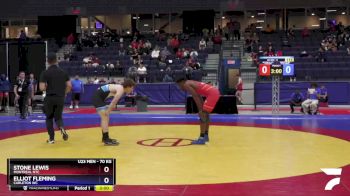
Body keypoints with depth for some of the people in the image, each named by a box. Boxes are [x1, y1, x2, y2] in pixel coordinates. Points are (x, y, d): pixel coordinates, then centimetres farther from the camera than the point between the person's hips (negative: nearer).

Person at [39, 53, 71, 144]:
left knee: (49, 118, 16)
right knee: (58, 117, 17)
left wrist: (47, 87, 10)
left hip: (50, 98, -2)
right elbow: (69, 86, 2)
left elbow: (42, 88, -12)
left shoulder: (45, 73, -6)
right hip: (60, 98, 2)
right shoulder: (63, 72, 4)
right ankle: (62, 128, -15)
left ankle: (51, 138, 14)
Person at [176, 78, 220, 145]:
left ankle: (201, 138, -10)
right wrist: (201, 109, 22)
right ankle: (206, 135, 29)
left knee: (202, 115, -8)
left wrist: (200, 110, -13)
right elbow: (199, 97, 25)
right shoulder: (191, 84, 25)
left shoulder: (186, 85, -3)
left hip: (212, 94, -10)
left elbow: (196, 97, -12)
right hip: (215, 92, 10)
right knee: (205, 114, 21)